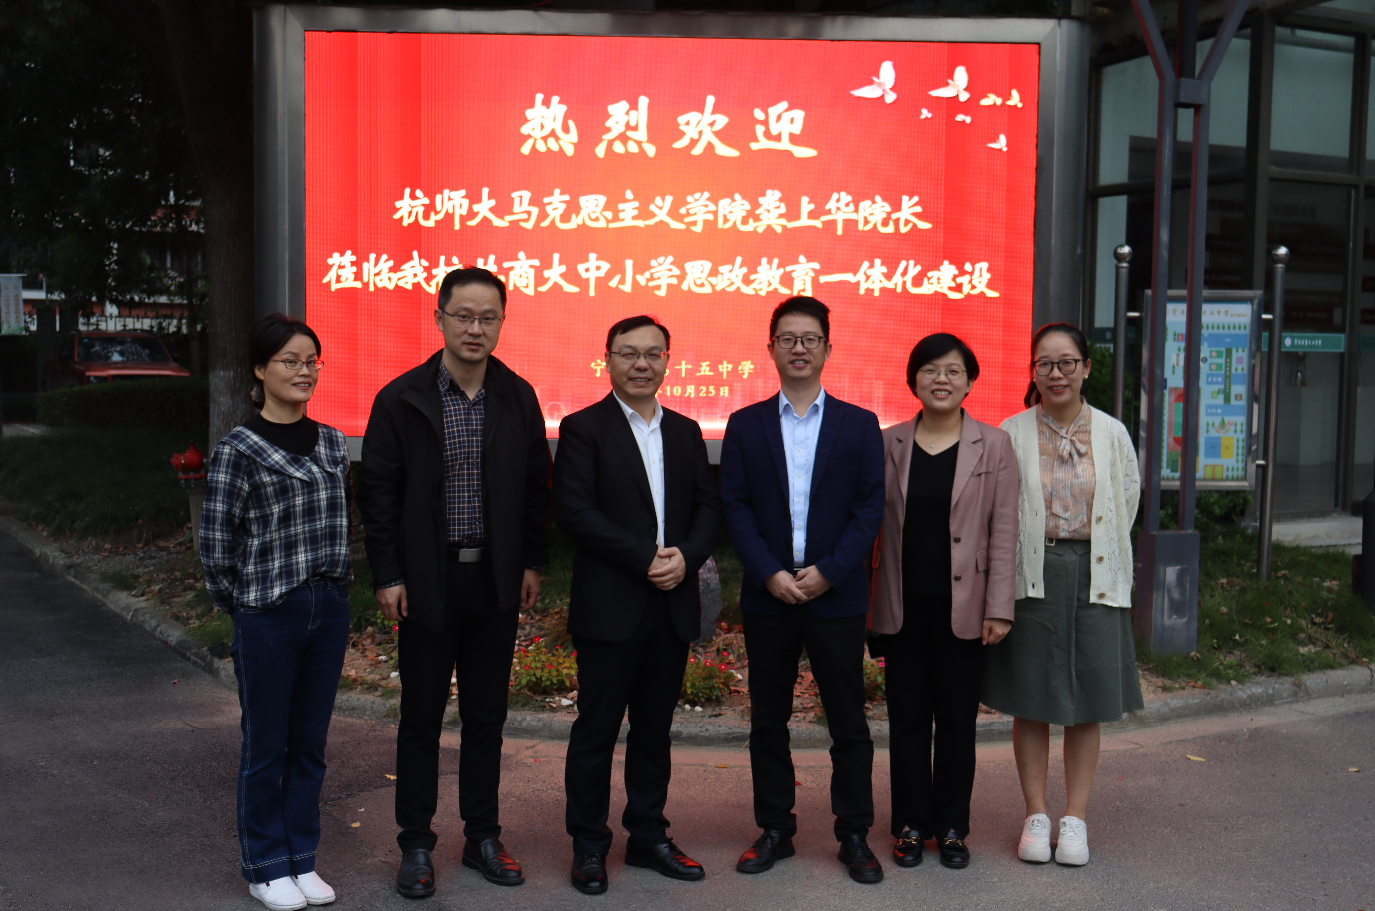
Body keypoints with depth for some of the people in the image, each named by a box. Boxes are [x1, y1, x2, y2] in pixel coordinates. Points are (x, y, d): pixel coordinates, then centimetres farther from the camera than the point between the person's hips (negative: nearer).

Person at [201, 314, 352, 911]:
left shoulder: (332, 444, 8)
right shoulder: (238, 450, -9)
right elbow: (216, 545, -8)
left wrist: (336, 587, 10)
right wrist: (244, 607, -1)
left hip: (328, 613, 5)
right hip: (268, 616, -5)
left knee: (310, 743, 13)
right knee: (266, 746, 7)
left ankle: (301, 860, 27)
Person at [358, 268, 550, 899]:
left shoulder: (518, 398, 3)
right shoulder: (400, 399, -5)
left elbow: (536, 486, 9)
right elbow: (377, 492, -3)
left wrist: (533, 562, 5)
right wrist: (388, 576, -7)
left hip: (496, 580, 3)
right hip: (427, 580, -3)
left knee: (487, 716, 12)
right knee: (421, 718, 6)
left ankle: (482, 837, 25)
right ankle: (416, 846, 20)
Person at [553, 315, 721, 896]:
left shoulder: (685, 432, 13)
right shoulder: (583, 428, -3)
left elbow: (708, 506, 10)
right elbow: (574, 509, -13)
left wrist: (686, 558, -9)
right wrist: (645, 559, -17)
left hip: (673, 607, 5)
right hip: (609, 608, -5)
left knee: (655, 729, 14)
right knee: (596, 730, 3)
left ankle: (648, 837, 26)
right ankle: (588, 847, 16)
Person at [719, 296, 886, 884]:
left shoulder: (859, 425, 4)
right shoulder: (745, 425, 6)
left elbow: (870, 508, -1)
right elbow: (734, 506, 0)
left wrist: (827, 571, -12)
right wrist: (771, 573, -11)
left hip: (836, 595, -1)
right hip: (767, 594, 1)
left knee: (849, 723, 5)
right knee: (768, 720, 9)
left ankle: (854, 836, 16)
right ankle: (775, 830, 22)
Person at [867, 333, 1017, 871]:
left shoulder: (993, 446, 2)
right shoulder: (888, 444, 5)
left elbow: (1003, 532, -1)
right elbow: (871, 523, 7)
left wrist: (998, 607, -6)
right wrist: (866, 604, 4)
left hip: (962, 606, -1)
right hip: (902, 605, 1)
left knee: (957, 720, 7)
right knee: (907, 718, 8)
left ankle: (952, 827, 22)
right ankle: (911, 825, 21)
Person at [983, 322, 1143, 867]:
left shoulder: (1112, 434, 4)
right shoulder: (1011, 435, 0)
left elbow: (1126, 506, 11)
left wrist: (1093, 556, 8)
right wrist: (1037, 558, 1)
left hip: (1094, 577, 1)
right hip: (1031, 576, -1)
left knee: (1088, 702, 5)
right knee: (1031, 700, 4)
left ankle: (1075, 817, 17)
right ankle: (1036, 815, 17)